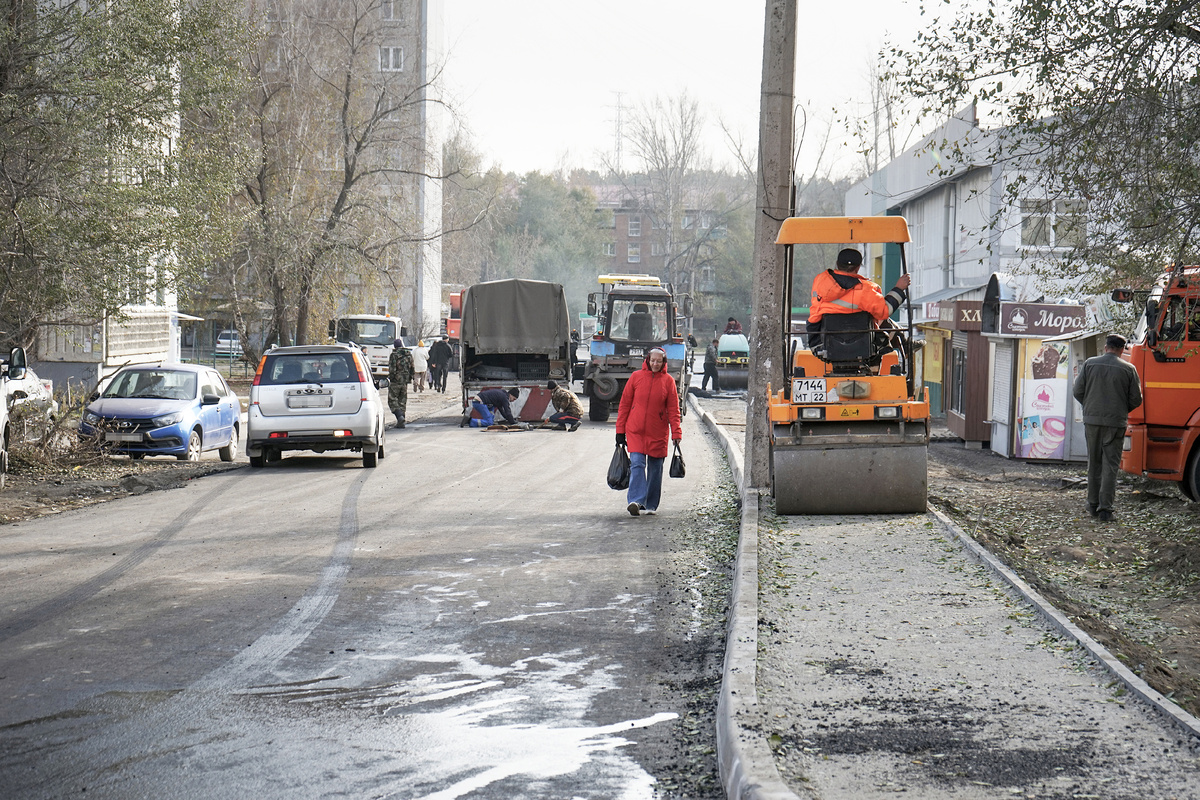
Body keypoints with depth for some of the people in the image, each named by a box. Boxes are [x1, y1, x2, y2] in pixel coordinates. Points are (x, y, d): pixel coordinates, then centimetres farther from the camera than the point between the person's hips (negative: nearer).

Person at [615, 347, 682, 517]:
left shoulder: (668, 381, 1)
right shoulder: (636, 377, 1)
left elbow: (673, 409, 3)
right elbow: (624, 404, 5)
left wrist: (676, 433, -6)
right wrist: (620, 431, 3)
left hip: (658, 433, 1)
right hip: (635, 431, -1)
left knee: (655, 468, 8)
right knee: (637, 464, -14)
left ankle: (651, 505, 19)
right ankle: (636, 501, -22)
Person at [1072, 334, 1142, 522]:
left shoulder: (1090, 364, 2)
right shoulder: (1128, 369, -3)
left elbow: (1077, 391, 2)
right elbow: (1136, 399, -1)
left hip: (1092, 420, 2)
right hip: (1116, 422, -2)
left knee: (1094, 464, 15)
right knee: (1110, 465, 0)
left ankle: (1093, 505, 22)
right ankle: (1105, 508, -7)